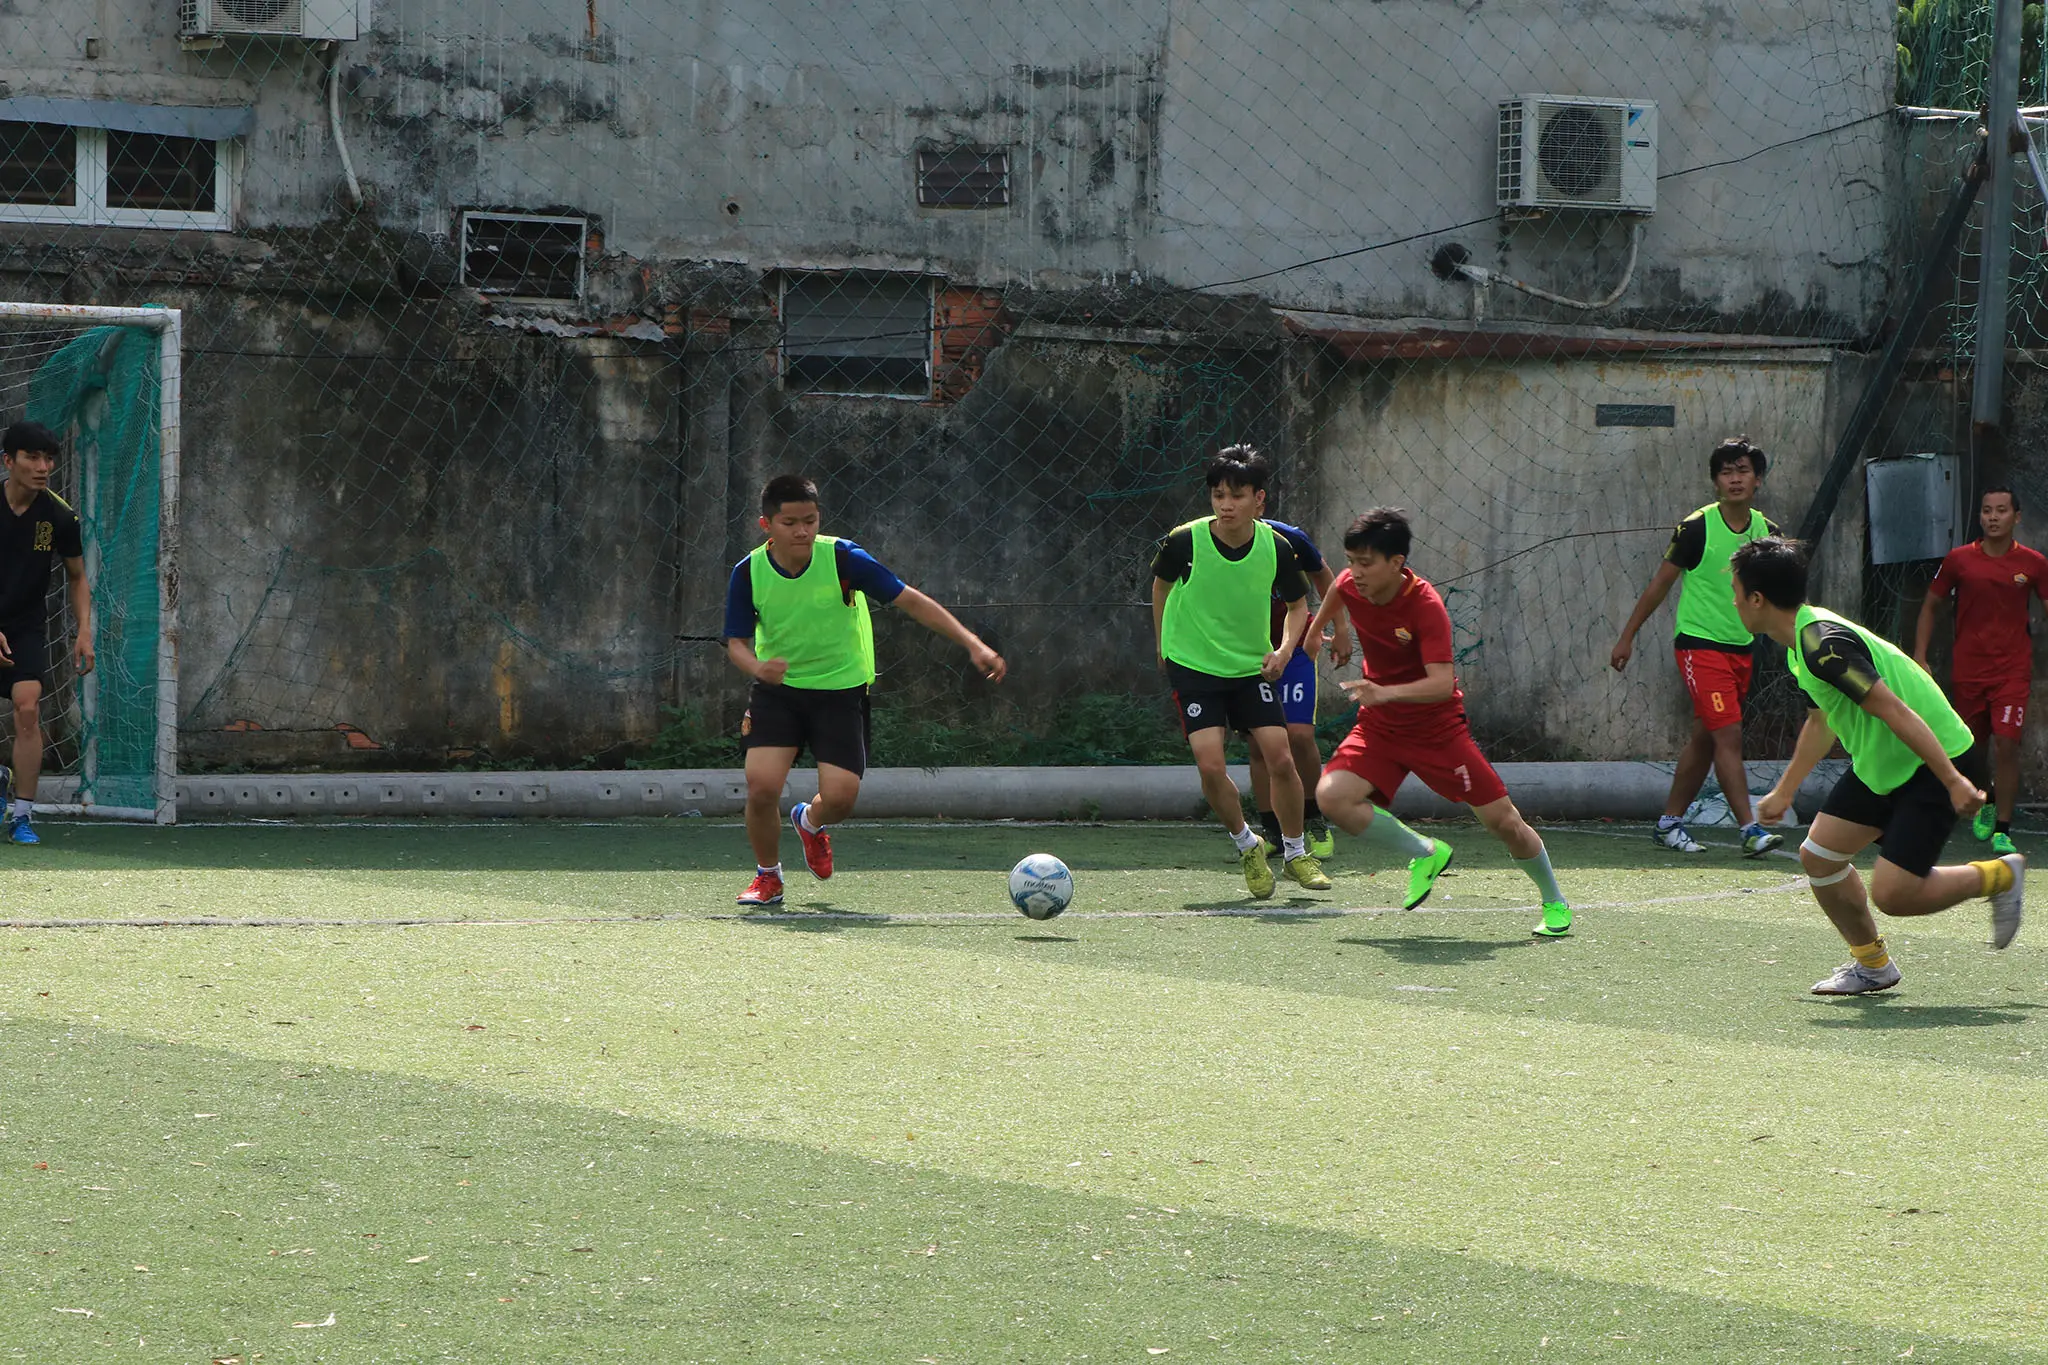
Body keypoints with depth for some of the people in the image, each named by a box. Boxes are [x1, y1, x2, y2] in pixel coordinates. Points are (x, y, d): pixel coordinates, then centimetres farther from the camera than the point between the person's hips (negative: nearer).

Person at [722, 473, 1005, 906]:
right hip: (777, 688, 1)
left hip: (840, 688, -1)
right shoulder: (749, 573, -12)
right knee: (761, 785, -18)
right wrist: (758, 667, -29)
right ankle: (768, 875, 12)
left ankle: (811, 822, 29)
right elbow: (736, 642, -4)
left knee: (840, 797, -13)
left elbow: (911, 601, -14)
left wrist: (973, 644, -22)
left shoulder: (842, 558, -18)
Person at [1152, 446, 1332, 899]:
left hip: (1252, 666, 2)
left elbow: (1298, 603, 7)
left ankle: (1295, 852, 17)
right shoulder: (1185, 541, -16)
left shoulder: (1276, 547, -11)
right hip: (1193, 664, -2)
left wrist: (1284, 648, -9)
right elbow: (1161, 584, 6)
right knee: (1210, 764, -15)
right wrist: (1163, 644, 12)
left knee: (1280, 759, -6)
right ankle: (1247, 845, 10)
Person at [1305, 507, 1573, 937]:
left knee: (1503, 822, -2)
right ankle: (1425, 854, 0)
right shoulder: (1351, 585, -11)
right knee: (1333, 797, -22)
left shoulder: (1425, 606, -27)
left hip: (1437, 728, -4)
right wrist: (1316, 628, 33)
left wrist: (1386, 692, -50)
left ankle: (1554, 902, 26)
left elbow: (1442, 683, -35)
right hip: (1379, 726, 4)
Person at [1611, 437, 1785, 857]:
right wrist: (1627, 637, -1)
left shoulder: (1766, 531, 3)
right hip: (1699, 644, -6)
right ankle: (1750, 830, -18)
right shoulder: (1697, 528, -12)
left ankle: (1669, 822, 22)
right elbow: (1660, 582, -3)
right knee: (1728, 733, -15)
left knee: (1703, 740, 11)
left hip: (1741, 648, 6)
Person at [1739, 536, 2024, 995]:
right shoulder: (1803, 641, 7)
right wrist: (1784, 790, 31)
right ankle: (1872, 964, 22)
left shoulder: (1825, 646, -26)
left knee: (1892, 895, -13)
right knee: (1818, 857, 5)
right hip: (1878, 764, 10)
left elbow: (1896, 712, -29)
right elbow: (1821, 722, 23)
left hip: (1935, 763, -10)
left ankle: (1999, 876, 10)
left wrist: (1954, 782, -30)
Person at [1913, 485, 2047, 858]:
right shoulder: (1958, 560, 0)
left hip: (2012, 670, -2)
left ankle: (2002, 830, -10)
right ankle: (1983, 804, 39)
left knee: (2006, 745, -13)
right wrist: (1919, 655, 2)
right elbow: (1930, 606, 10)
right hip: (1967, 669, 2)